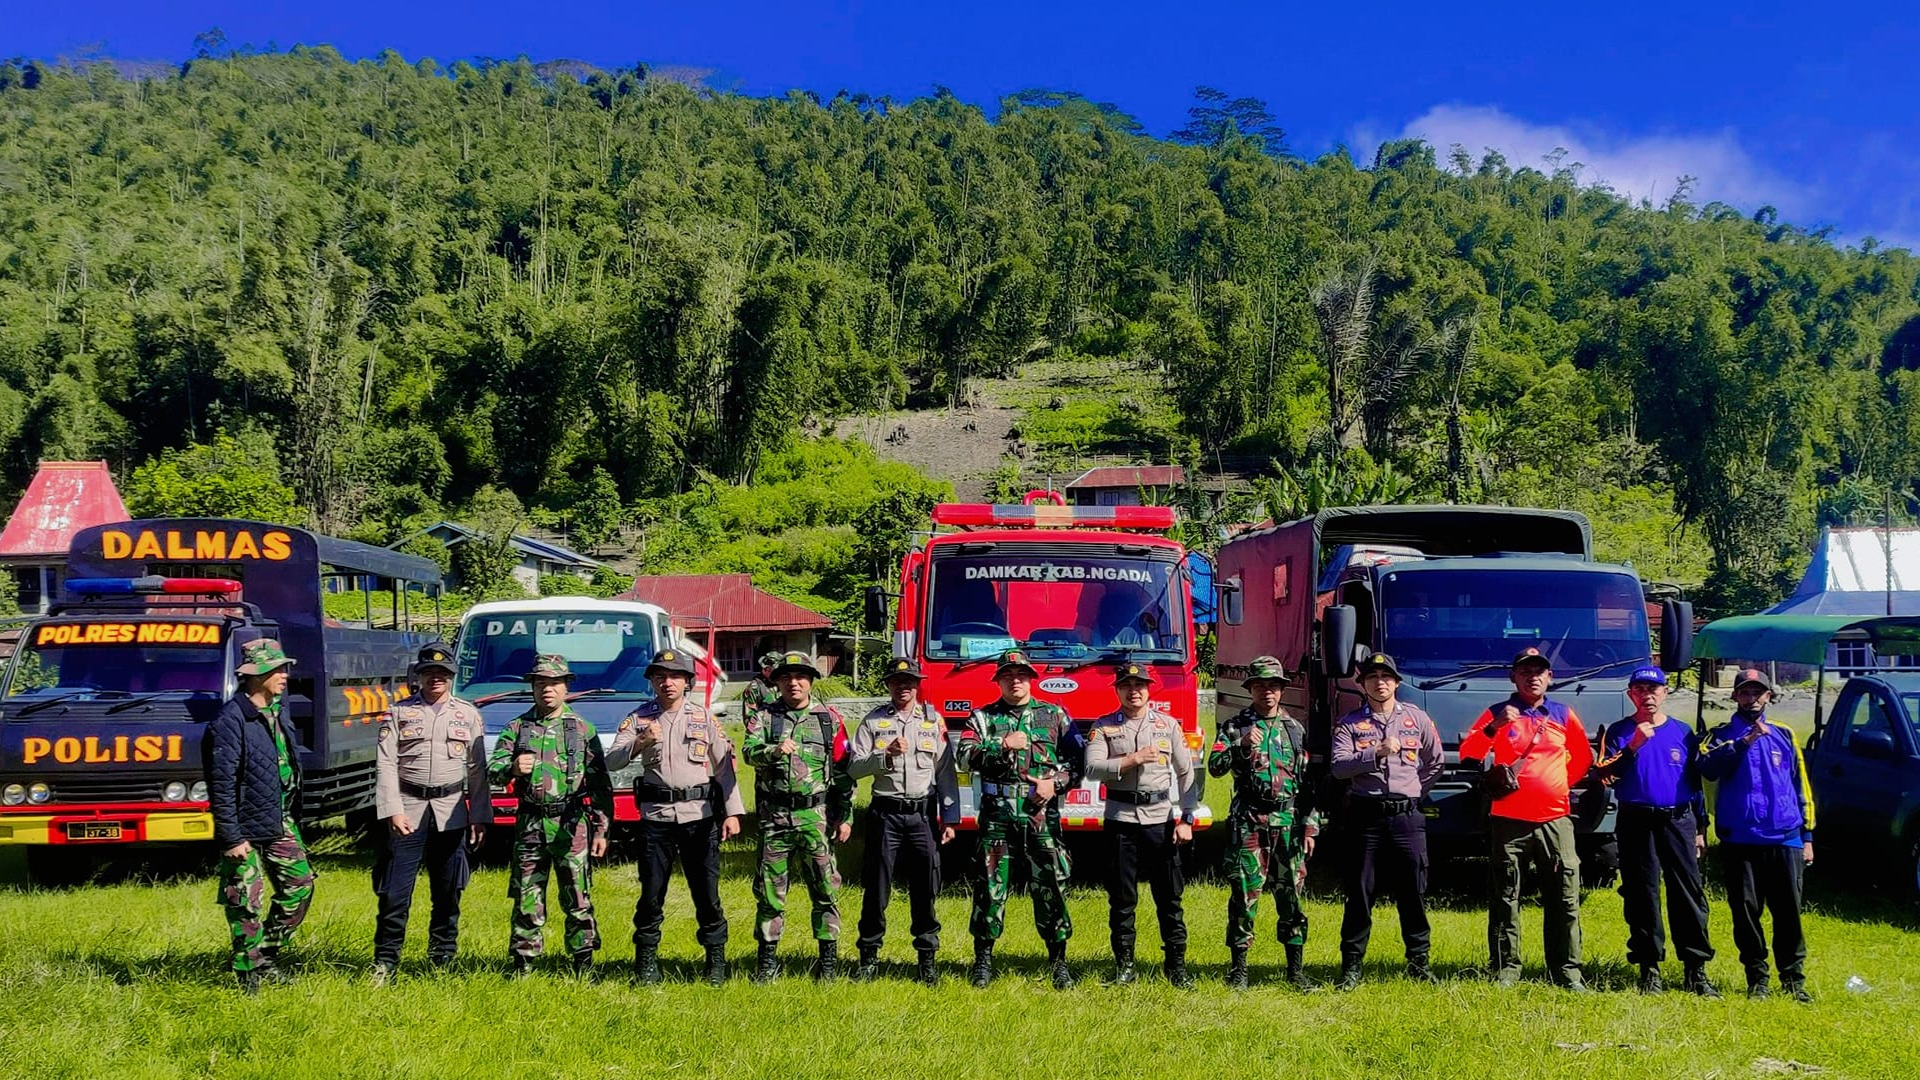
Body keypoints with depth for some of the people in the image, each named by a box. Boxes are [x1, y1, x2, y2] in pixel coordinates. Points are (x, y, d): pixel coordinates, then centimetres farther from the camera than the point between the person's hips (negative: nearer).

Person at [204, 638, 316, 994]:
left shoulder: (275, 712, 10)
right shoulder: (230, 720, -17)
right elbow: (221, 784, -19)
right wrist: (230, 837, -19)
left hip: (279, 823, 8)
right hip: (246, 829, -8)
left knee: (300, 885, 10)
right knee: (247, 905, 1)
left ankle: (267, 955, 25)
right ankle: (249, 974, 13)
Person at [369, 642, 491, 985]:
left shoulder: (468, 715, 10)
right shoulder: (399, 713, 5)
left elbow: (477, 770, 9)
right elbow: (385, 765, -1)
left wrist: (480, 816, 4)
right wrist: (393, 811, -12)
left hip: (451, 812, 2)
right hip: (407, 810, -2)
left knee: (448, 892, 6)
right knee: (395, 892, -4)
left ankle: (442, 960, 18)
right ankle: (385, 962, 6)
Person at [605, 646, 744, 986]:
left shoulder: (704, 718, 8)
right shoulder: (639, 718, 6)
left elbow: (724, 766, 8)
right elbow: (610, 763, -3)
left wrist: (732, 811, 1)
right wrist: (639, 743, -21)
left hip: (699, 815, 0)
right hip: (655, 816, 0)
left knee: (707, 892, 2)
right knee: (651, 892, 4)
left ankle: (716, 959, 13)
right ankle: (646, 961, 16)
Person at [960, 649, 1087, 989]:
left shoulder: (1055, 715, 10)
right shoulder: (983, 717, 10)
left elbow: (1079, 758, 8)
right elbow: (966, 757, -3)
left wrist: (1056, 782, -7)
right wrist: (1002, 746, -13)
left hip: (1042, 813, 0)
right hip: (997, 813, 0)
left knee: (1051, 885, -1)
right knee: (990, 886, 2)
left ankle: (1059, 960, 8)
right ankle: (983, 959, 12)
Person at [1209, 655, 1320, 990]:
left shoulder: (1295, 729, 11)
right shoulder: (1234, 726, 4)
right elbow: (1215, 766, -7)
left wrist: (1310, 826, 6)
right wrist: (1242, 747, -22)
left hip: (1288, 822, 2)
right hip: (1247, 821, -2)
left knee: (1291, 894, 4)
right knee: (1244, 893, -2)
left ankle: (1296, 968, 12)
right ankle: (1238, 968, 6)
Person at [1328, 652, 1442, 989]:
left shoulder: (1416, 718, 10)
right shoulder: (1349, 724, 4)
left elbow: (1436, 762, 21)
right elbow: (1338, 766, -10)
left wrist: (1415, 791, 13)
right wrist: (1376, 752, -19)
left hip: (1407, 816, 2)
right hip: (1366, 816, -1)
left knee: (1413, 894, 5)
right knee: (1360, 895, 2)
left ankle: (1419, 961, 15)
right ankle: (1351, 967, 7)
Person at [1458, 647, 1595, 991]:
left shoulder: (1564, 715, 12)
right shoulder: (1498, 714, 5)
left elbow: (1583, 757, 26)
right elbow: (1467, 755, -3)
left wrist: (1562, 782, 14)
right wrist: (1493, 727, -15)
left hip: (1555, 820, 2)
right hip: (1508, 819, -2)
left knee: (1564, 899, 0)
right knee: (1505, 899, 1)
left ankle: (1567, 970, 5)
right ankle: (1505, 969, 6)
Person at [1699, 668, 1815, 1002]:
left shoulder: (1784, 736, 14)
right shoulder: (1723, 735, 6)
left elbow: (1801, 787, 15)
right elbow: (1709, 768, -15)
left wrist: (1807, 836, 10)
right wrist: (1745, 741, -23)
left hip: (1785, 840, 1)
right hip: (1740, 840, -1)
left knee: (1789, 912, 0)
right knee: (1746, 912, 2)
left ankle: (1793, 979, 9)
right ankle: (1756, 979, 12)